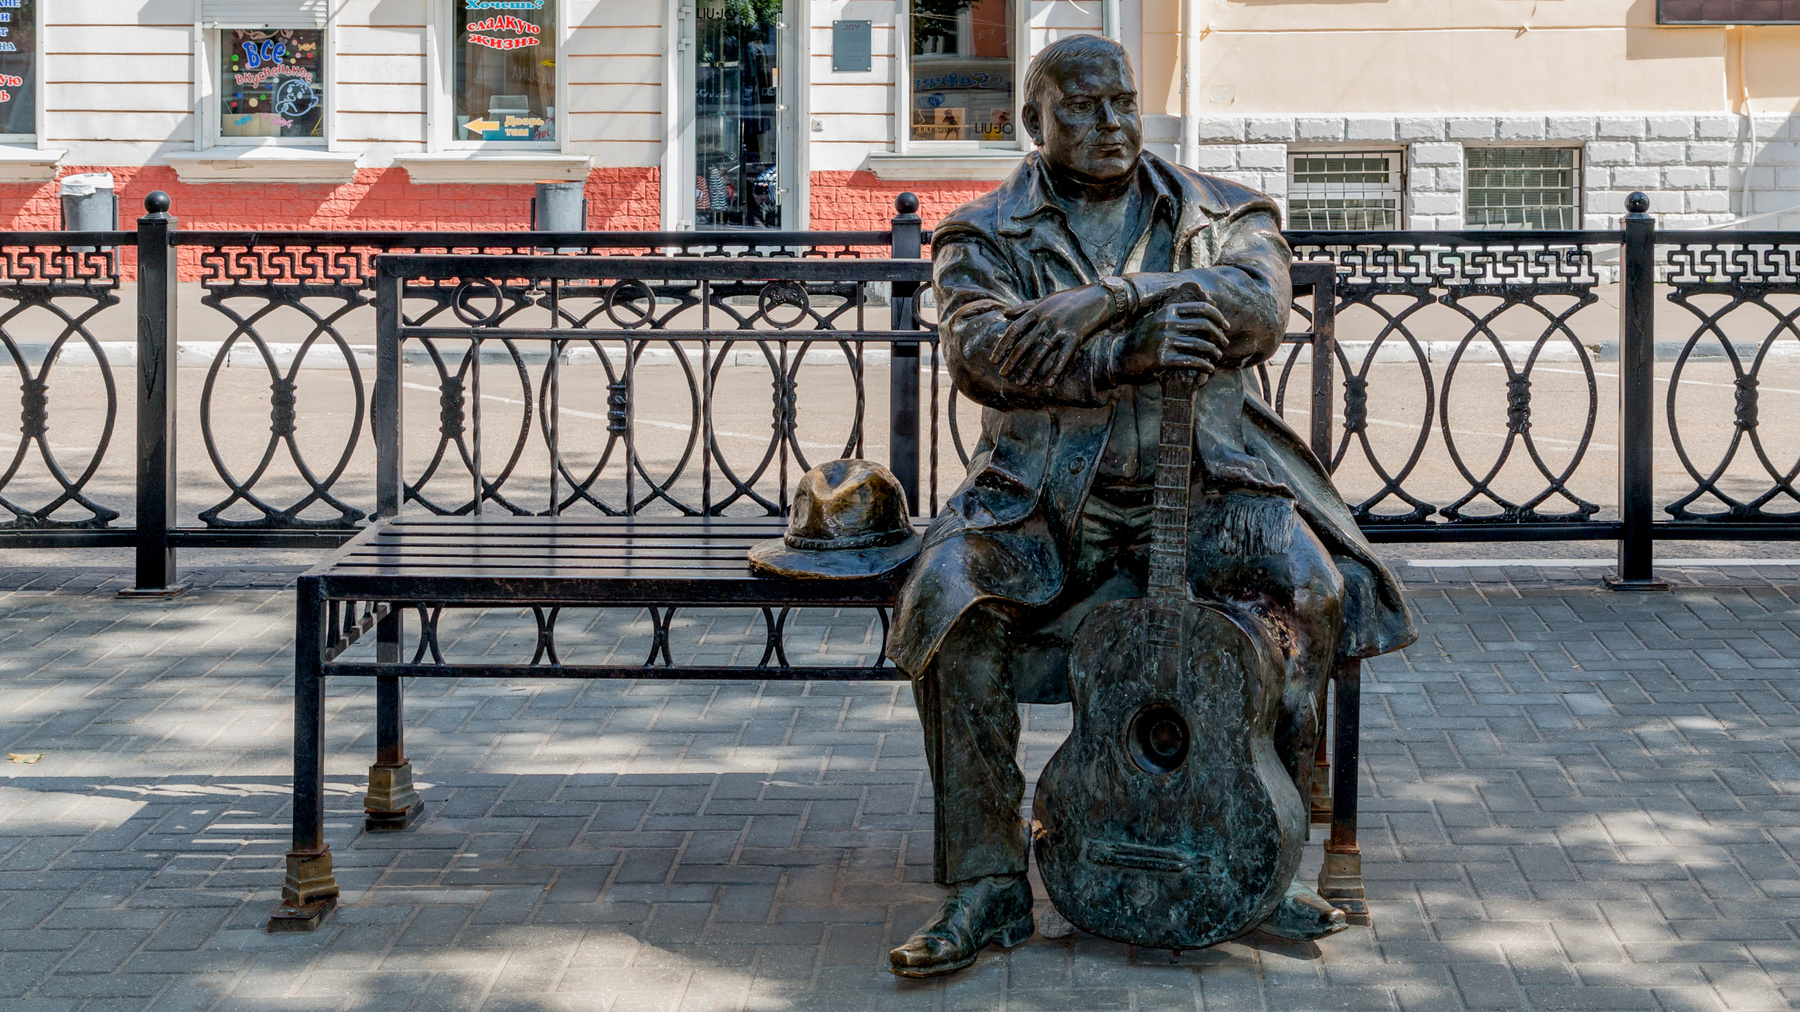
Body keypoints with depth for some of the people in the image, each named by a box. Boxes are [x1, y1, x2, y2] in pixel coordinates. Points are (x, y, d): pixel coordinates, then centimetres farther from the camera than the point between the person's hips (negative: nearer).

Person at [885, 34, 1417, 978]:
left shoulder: (1221, 213, 13)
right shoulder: (983, 233, 10)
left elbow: (1257, 305, -9)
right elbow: (981, 350, -10)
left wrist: (1106, 299, -21)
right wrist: (1126, 354, -25)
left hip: (1203, 485, 1)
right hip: (1047, 495, 0)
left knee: (1307, 585, -28)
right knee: (951, 601, -29)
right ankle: (986, 884, -20)